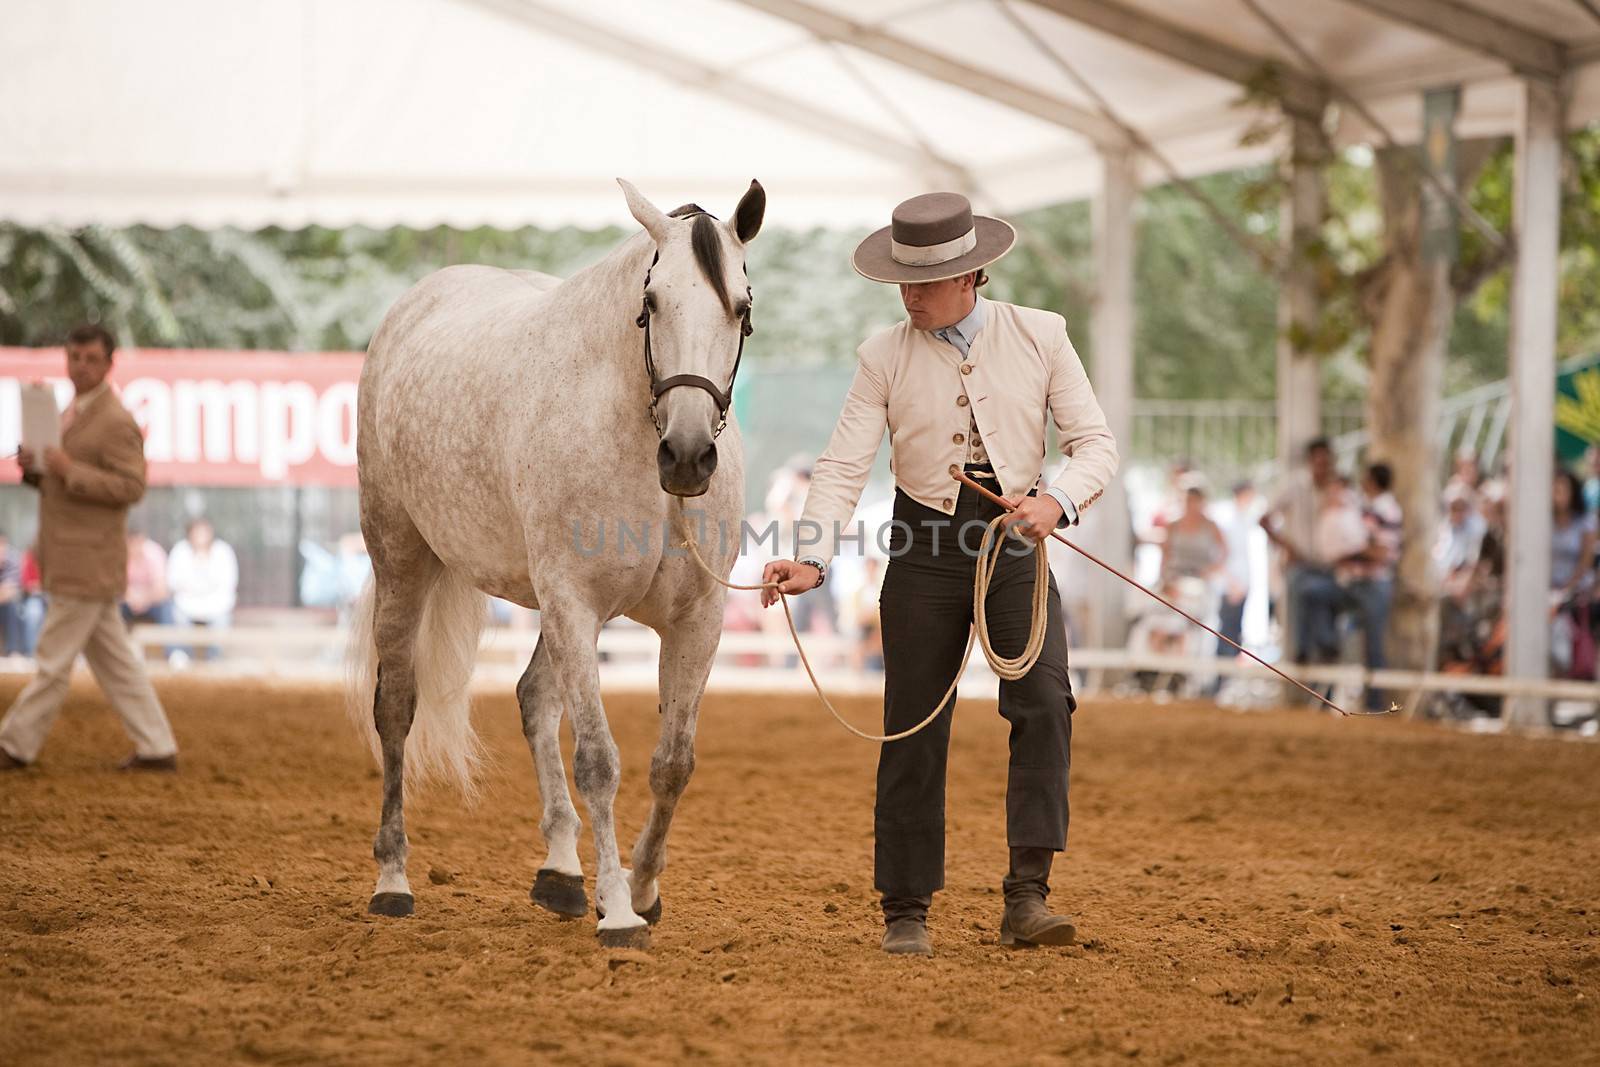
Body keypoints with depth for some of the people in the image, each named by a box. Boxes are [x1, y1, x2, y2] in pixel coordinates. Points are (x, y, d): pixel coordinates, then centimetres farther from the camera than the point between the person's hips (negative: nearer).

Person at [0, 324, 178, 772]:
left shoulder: (116, 423, -14)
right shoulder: (73, 413, 17)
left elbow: (131, 486, -20)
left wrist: (70, 471, -25)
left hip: (88, 563, -10)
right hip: (74, 562, 10)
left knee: (55, 658, -2)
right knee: (114, 659, 11)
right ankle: (156, 748, 13)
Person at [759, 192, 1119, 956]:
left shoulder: (1040, 336, -1)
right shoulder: (885, 356, -1)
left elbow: (1097, 443, 0)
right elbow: (843, 466, -7)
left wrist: (1058, 501, -21)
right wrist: (813, 559, -22)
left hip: (1016, 546, 0)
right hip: (924, 548, 0)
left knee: (1044, 703, -19)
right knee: (913, 729, 2)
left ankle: (1026, 896, -20)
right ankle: (906, 913, 12)